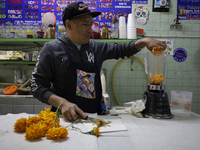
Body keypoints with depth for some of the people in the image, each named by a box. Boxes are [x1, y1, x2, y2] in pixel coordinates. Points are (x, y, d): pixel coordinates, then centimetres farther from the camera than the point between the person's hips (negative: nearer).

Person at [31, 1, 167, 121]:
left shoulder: (96, 47, 10)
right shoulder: (52, 49, -2)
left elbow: (120, 50, 22)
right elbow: (38, 86, -4)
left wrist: (143, 42, 5)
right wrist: (62, 103, -19)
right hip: (66, 117, -3)